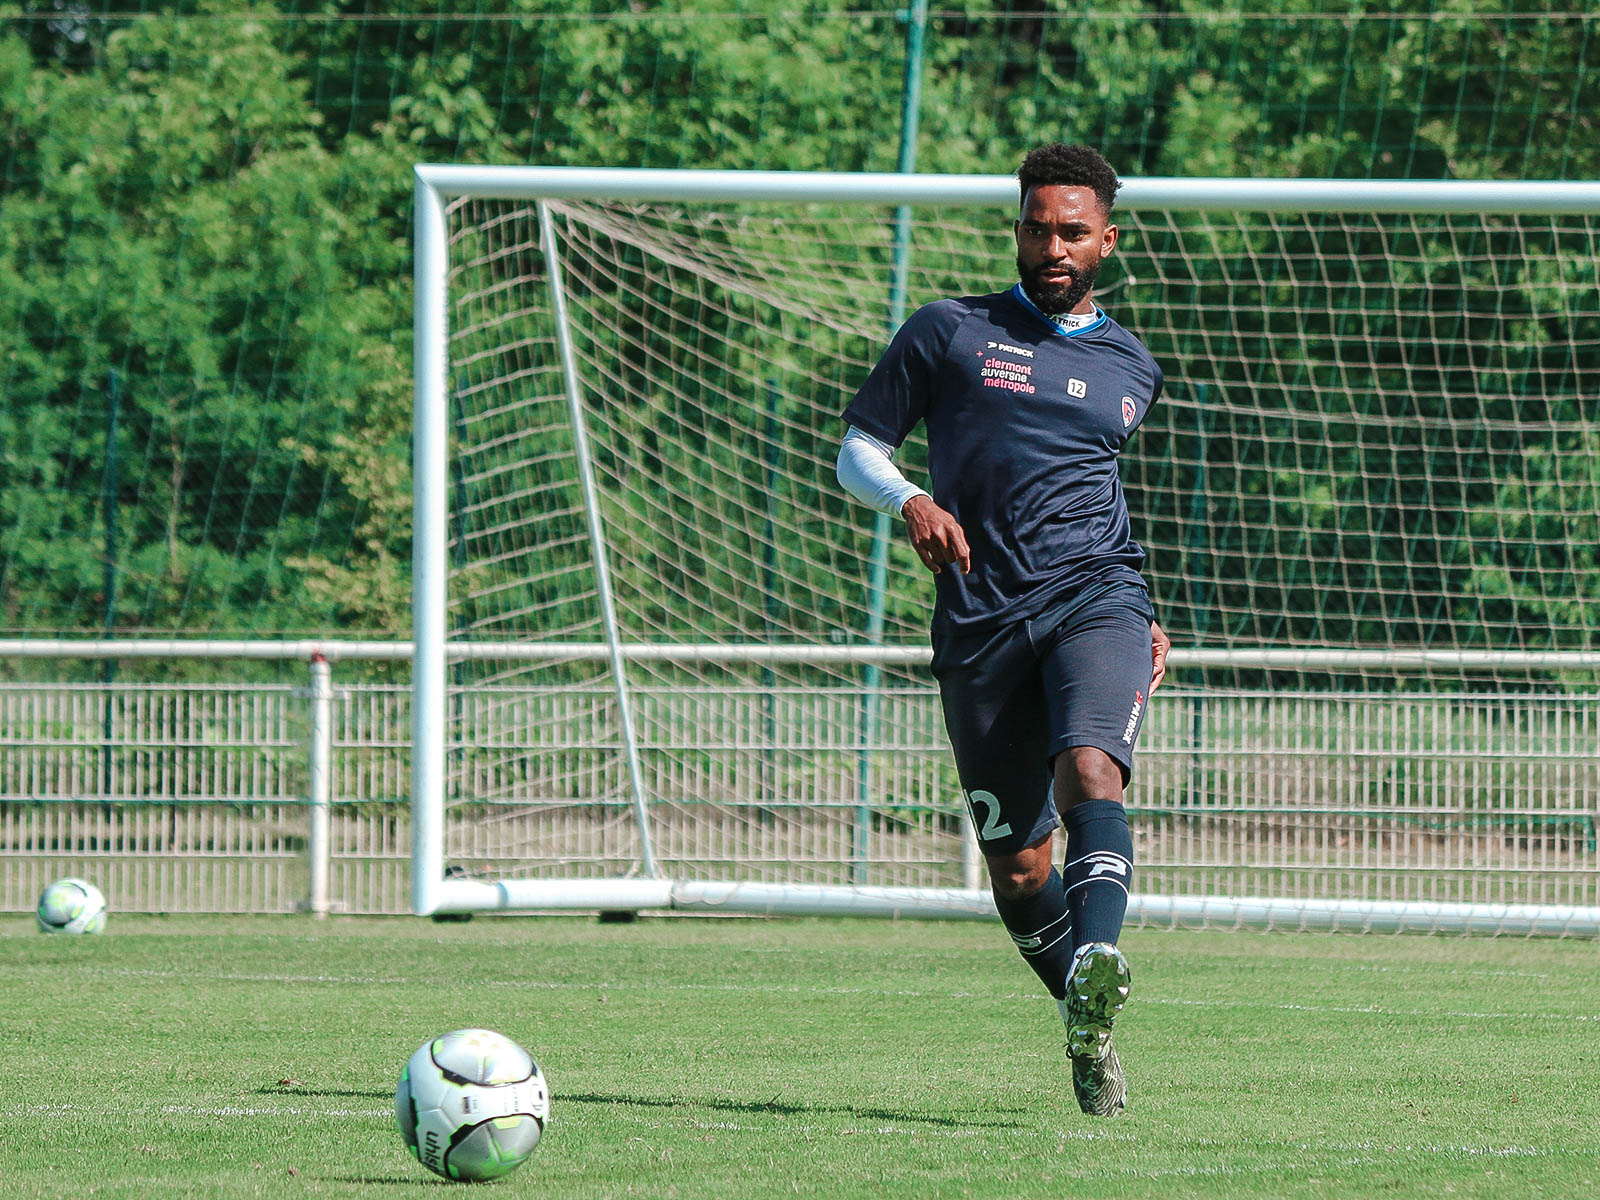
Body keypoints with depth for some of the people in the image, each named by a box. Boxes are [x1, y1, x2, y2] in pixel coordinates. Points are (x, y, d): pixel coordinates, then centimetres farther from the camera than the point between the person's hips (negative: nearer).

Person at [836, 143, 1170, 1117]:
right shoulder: (952, 333, 10)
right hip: (982, 618, 0)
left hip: (1096, 597, 0)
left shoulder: (1132, 367, 20)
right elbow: (857, 451, 11)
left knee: (1091, 772, -30)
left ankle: (1097, 968, -50)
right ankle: (1090, 1036, 22)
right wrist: (911, 502, -10)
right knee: (1017, 864, 3)